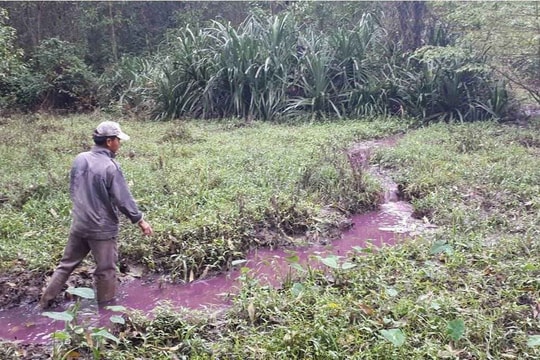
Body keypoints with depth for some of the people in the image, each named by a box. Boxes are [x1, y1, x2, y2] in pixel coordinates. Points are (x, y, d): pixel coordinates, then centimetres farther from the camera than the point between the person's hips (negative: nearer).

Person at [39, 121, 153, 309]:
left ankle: (46, 301, 28)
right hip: (102, 228, -6)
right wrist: (140, 220, -7)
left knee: (67, 263, 20)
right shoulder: (110, 167, -22)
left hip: (79, 224, 6)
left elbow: (73, 189, 11)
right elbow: (123, 199, -19)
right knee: (105, 270, 10)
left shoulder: (80, 159, -2)